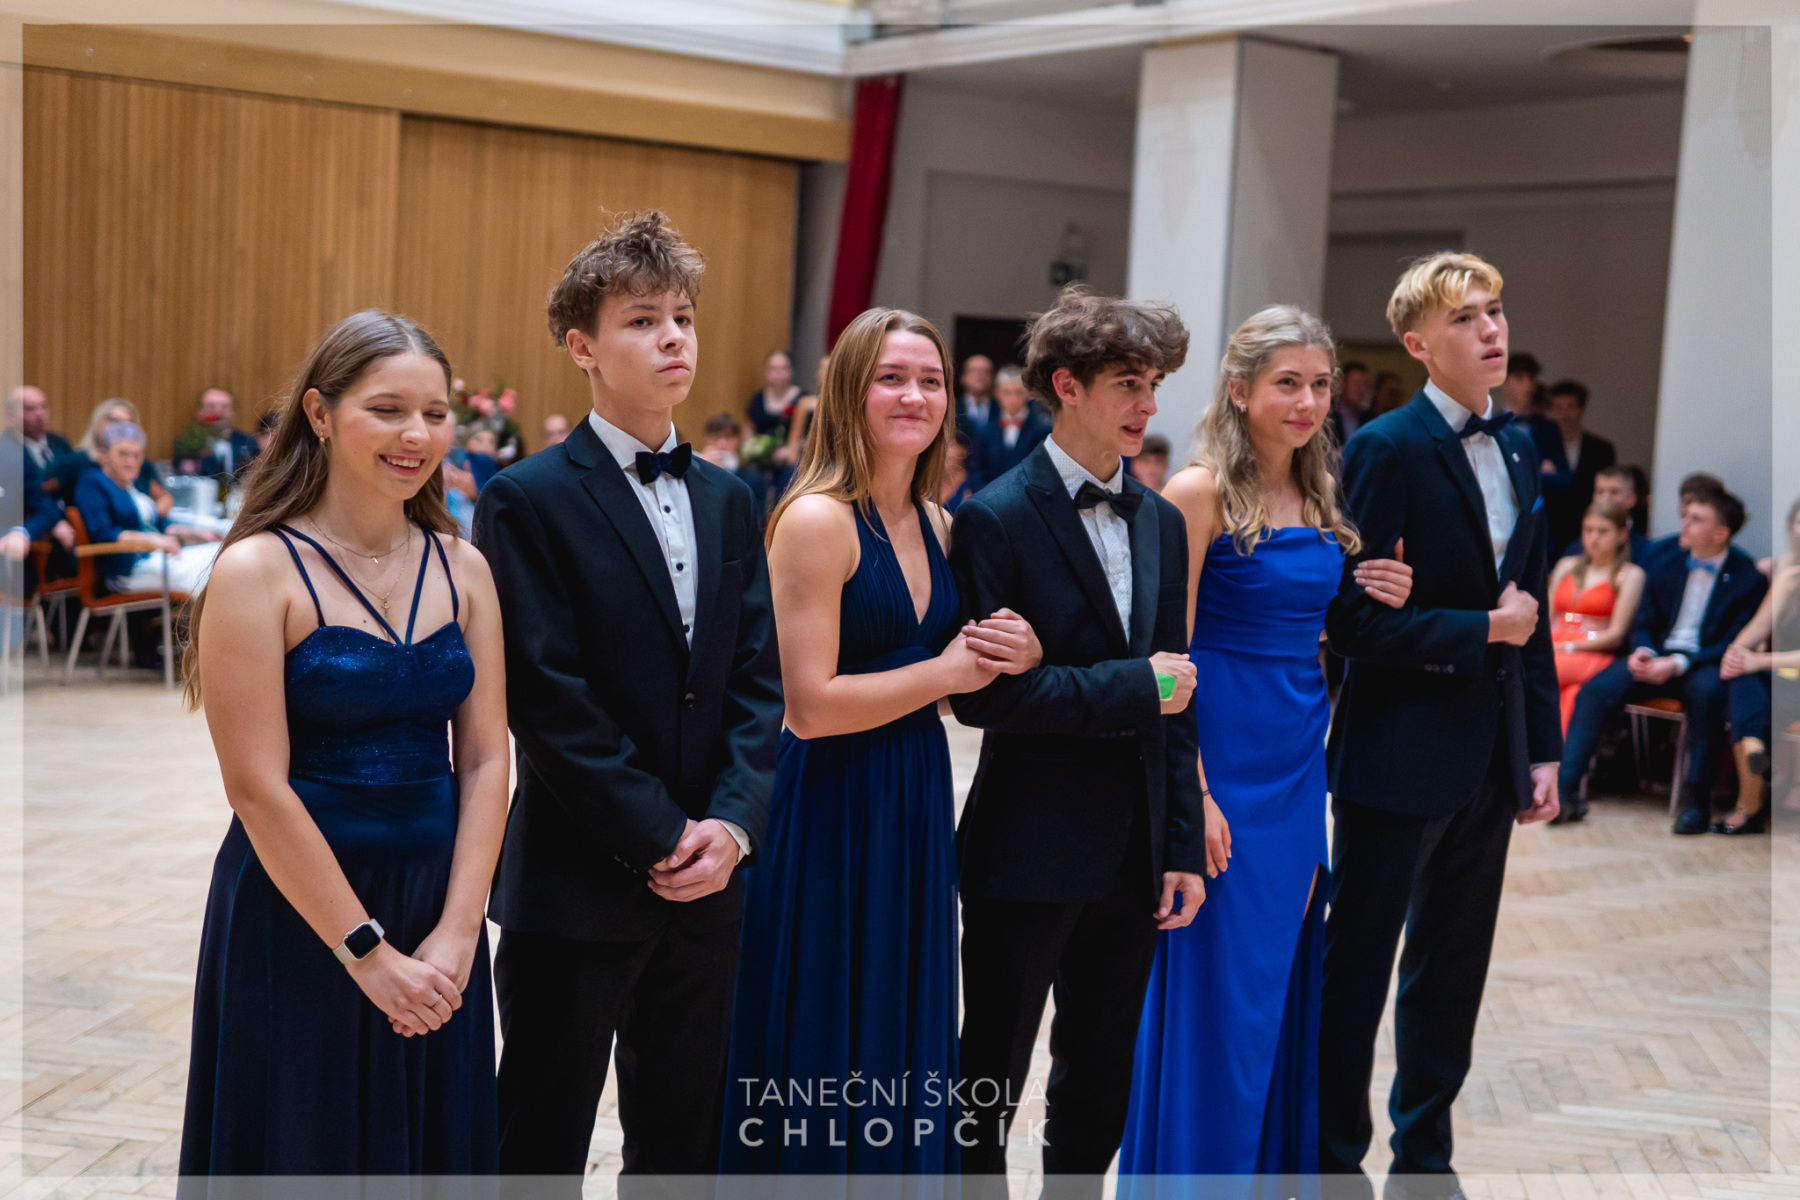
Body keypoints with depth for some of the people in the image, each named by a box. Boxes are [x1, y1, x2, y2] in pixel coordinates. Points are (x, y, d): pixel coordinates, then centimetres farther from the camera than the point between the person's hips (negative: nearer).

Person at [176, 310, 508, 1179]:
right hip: (296, 917, -4)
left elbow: (484, 760, 0)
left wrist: (456, 933, -10)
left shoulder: (462, 569, 4)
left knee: (432, 1148, 16)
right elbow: (258, 788, -15)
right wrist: (368, 951, -15)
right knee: (306, 1151, 9)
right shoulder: (258, 571, -11)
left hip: (438, 915, 5)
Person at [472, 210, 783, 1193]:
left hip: (705, 880, 6)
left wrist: (731, 822, -8)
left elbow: (759, 676, 6)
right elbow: (549, 699, -15)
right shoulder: (528, 501, -8)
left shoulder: (726, 500, 11)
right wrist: (661, 840, -15)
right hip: (577, 884, -6)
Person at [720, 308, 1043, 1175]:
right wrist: (943, 672, -12)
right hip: (833, 811, -7)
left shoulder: (935, 524, 10)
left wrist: (1012, 656, -2)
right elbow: (812, 704, -20)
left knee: (901, 1044, 15)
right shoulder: (816, 519, -14)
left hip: (917, 806, 8)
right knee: (823, 1049, 4)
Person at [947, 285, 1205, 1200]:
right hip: (1029, 851, -6)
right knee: (988, 1089, 7)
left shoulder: (1161, 522, 9)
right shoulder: (996, 517, -11)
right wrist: (1129, 686, -16)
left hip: (1132, 853, 6)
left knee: (1099, 1095, 17)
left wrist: (1183, 847, 7)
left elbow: (1174, 696, 11)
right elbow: (979, 694, -17)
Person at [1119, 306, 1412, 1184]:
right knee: (1215, 986, 0)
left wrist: (1376, 602, -1)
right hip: (1222, 757, -7)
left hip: (1302, 758, 7)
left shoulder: (1319, 502, 10)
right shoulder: (1200, 493, -10)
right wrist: (1193, 794, -18)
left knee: (1287, 975, 13)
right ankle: (1194, 1169, 14)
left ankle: (1274, 1162, 27)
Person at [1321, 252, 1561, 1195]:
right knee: (1357, 968, 5)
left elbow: (1530, 612, 14)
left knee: (1453, 971, 16)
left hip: (1490, 757, 7)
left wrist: (1543, 747, 11)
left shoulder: (1517, 452, 10)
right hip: (1400, 754, -7)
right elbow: (1351, 620, -16)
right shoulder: (1386, 450, -12)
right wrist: (1481, 631, -15)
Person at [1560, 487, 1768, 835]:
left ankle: (1696, 801, -28)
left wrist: (1679, 663, -22)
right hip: (1659, 656, 4)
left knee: (1706, 690, -39)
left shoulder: (1749, 578, -2)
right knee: (1596, 689, -22)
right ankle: (1564, 787, -28)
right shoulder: (1664, 567, 13)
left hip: (1704, 664, -4)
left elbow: (1735, 645, -9)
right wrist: (1643, 650, -9)